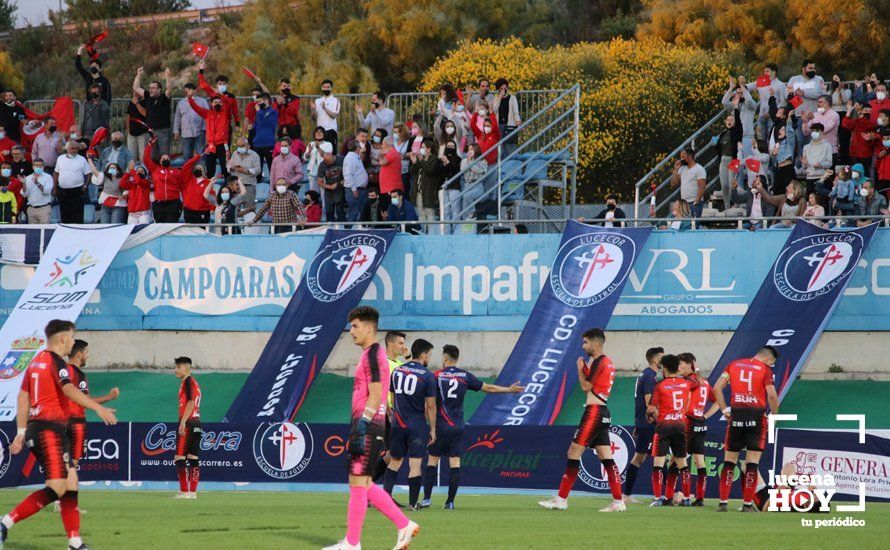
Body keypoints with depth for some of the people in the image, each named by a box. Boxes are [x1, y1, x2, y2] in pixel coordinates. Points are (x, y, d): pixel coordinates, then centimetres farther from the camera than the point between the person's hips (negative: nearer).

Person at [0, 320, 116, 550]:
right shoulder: (56, 362, -10)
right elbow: (69, 390, -27)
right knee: (56, 489, -13)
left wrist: (21, 432, 22)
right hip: (50, 429, -10)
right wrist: (98, 408, -34)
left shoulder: (36, 362, 17)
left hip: (36, 428, 10)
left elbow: (23, 398, 19)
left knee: (70, 485, 9)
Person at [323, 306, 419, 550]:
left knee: (358, 483, -6)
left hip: (367, 427, -10)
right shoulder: (372, 355, 19)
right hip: (369, 427, 10)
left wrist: (362, 427, -23)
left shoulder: (373, 355, -11)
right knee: (364, 485, 13)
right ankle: (404, 525, 15)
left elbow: (375, 396, -19)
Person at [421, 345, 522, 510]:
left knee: (432, 461, 3)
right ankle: (450, 501, -1)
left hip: (440, 426, -2)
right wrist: (509, 389, 26)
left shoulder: (437, 376, -5)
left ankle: (427, 498, -3)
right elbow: (488, 388, 12)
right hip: (458, 426, 2)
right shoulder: (465, 376, 4)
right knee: (455, 462, 2)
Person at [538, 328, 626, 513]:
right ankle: (618, 502, 2)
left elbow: (586, 387, -11)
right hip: (603, 413, 10)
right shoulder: (607, 362, 18)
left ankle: (561, 499, -7)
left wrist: (580, 369, 2)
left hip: (593, 412, -10)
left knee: (573, 454, -7)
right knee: (607, 459, 6)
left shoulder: (599, 362, -12)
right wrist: (585, 369, 9)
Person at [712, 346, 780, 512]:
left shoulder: (734, 365, 11)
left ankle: (723, 503, 5)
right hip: (756, 416, -3)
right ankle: (747, 504, -1)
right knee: (752, 462, 2)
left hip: (736, 415, 3)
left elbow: (717, 388, 5)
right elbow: (772, 395, -13)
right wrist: (774, 415, 1)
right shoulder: (766, 370, -2)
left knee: (729, 460, 9)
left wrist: (725, 410, 8)